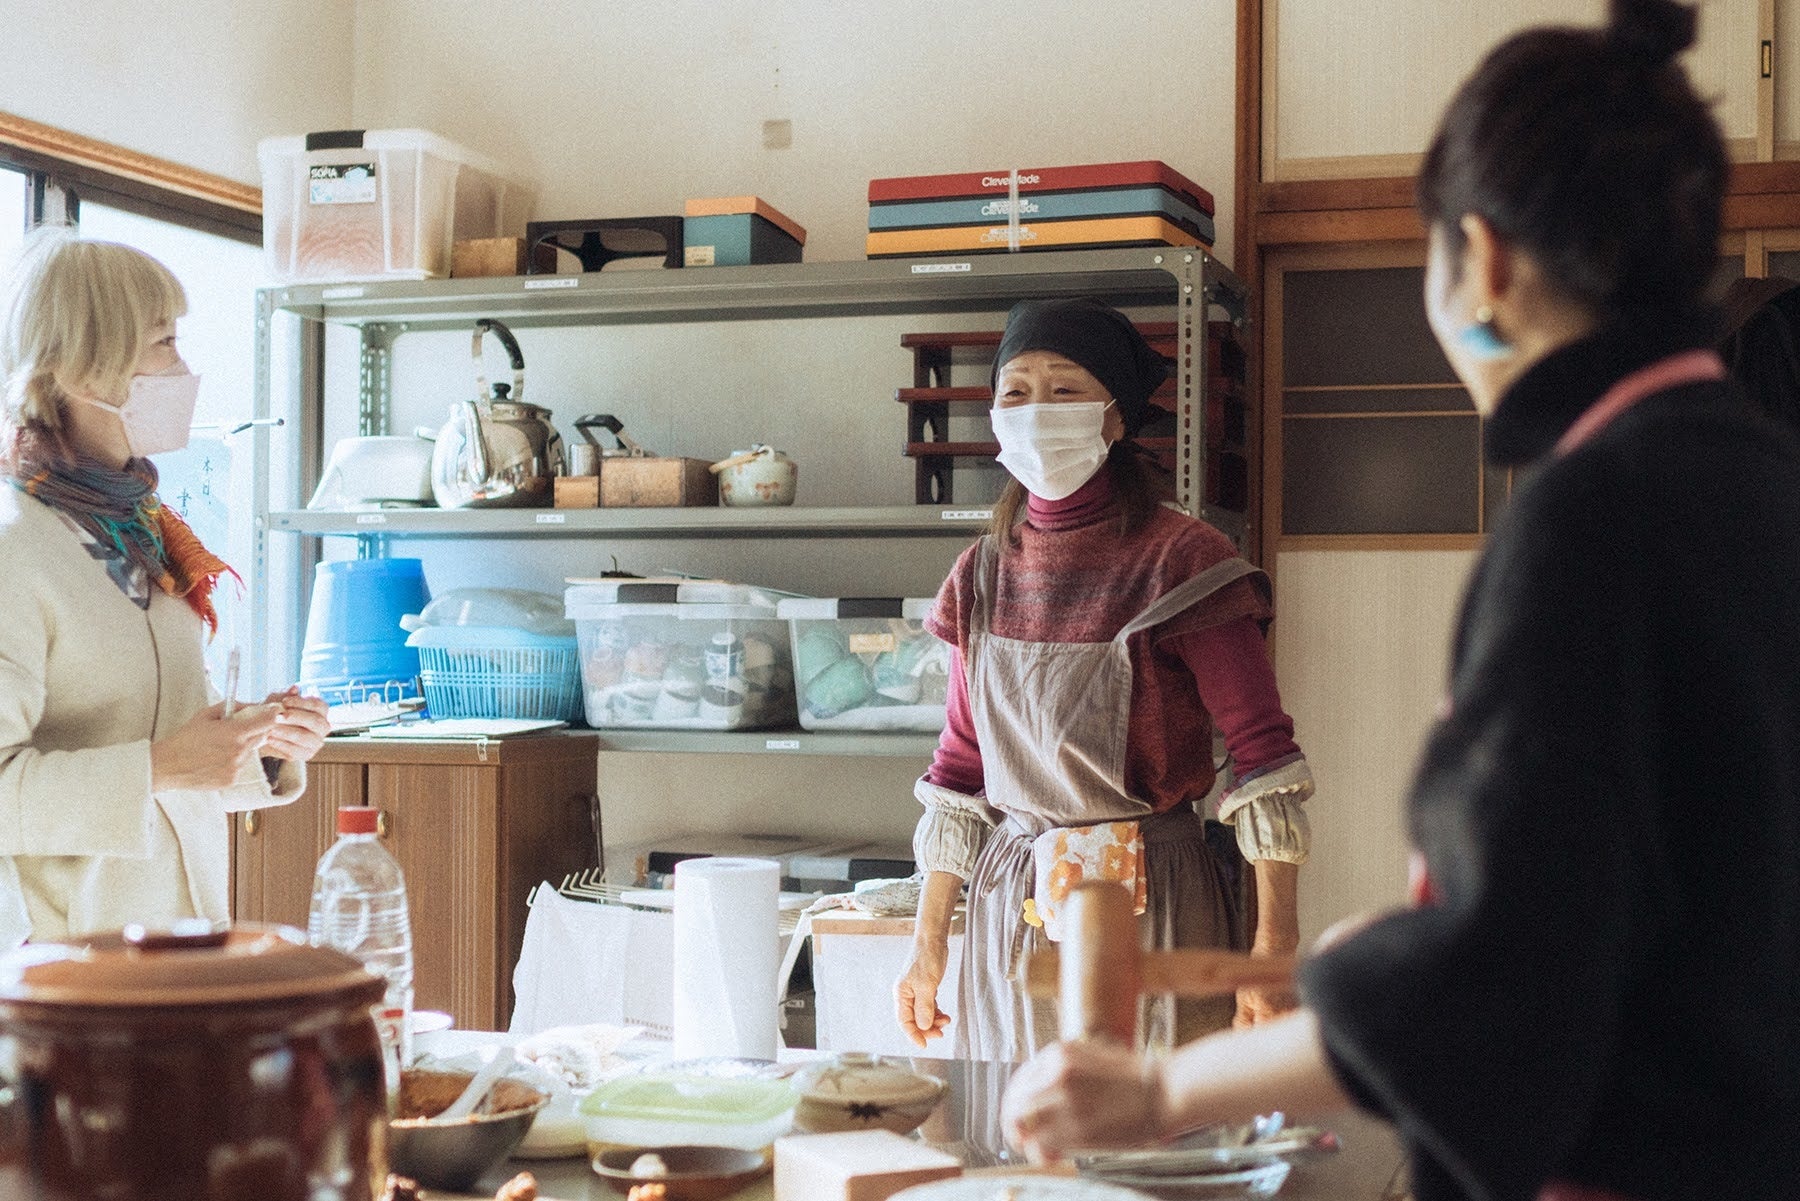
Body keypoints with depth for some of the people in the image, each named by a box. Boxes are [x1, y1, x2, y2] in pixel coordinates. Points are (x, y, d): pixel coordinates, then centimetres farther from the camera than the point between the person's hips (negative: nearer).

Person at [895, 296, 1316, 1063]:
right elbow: (960, 766, 11)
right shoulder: (985, 574, 6)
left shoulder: (1179, 560, -9)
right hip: (1010, 906, 5)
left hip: (1151, 905, -4)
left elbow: (1263, 752, -10)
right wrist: (928, 944, 10)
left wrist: (1274, 943, -16)